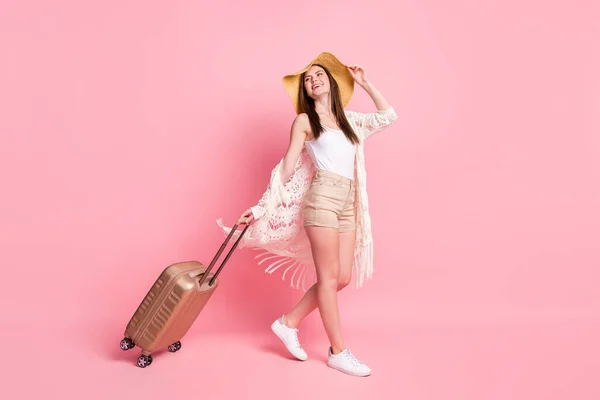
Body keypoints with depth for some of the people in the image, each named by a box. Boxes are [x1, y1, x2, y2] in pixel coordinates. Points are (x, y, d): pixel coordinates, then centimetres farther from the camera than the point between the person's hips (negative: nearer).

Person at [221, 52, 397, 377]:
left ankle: (288, 323, 20)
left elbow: (388, 116, 26)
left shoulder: (348, 118, 20)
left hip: (348, 204, 7)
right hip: (323, 198, -6)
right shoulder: (304, 121, 5)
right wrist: (260, 207, -3)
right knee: (329, 277, -2)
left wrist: (365, 84, 24)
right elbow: (286, 170, 3)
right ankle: (338, 351, 11)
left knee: (342, 277, 5)